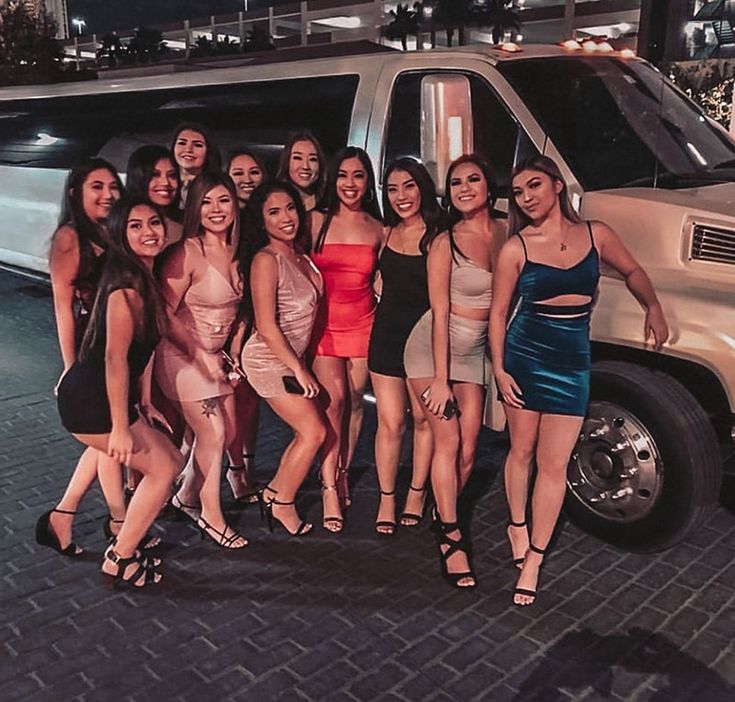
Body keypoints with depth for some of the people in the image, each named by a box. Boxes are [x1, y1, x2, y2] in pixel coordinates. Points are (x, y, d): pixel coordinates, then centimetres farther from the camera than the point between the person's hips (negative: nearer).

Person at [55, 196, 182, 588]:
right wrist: (120, 427, -24)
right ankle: (119, 562, 13)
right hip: (91, 401, -9)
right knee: (161, 469, 1)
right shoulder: (127, 283, -19)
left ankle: (125, 544, 26)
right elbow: (115, 357, -24)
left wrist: (143, 403, 14)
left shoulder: (143, 278, 10)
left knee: (169, 459, 16)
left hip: (91, 395, 9)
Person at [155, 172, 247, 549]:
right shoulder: (187, 253, -21)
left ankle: (186, 496, 33)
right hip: (183, 355, -7)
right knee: (212, 433, -3)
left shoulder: (233, 252, 1)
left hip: (216, 354, 7)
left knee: (227, 431, 12)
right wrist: (199, 354, -19)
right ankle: (211, 515, 17)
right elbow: (165, 312, -20)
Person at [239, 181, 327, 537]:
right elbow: (266, 327, -21)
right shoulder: (266, 260, -19)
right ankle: (282, 503, 14)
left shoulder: (298, 253, 4)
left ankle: (275, 494, 26)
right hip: (270, 361, -8)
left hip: (292, 358, 8)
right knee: (314, 431, -3)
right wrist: (299, 370, -16)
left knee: (306, 432, 10)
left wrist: (301, 365, 9)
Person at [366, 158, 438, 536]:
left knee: (423, 419, 9)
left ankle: (417, 494, 27)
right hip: (387, 334, 3)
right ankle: (386, 500, 17)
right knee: (389, 423, 4)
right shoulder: (386, 233, 7)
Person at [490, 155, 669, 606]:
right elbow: (499, 313, -2)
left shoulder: (596, 234, 0)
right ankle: (518, 526, 38)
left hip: (572, 362, 1)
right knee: (522, 450, 11)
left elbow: (632, 272, 18)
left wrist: (654, 309, 3)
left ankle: (534, 561, 14)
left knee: (554, 465, 1)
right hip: (525, 355, -1)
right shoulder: (516, 248, -7)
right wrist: (499, 369, -6)